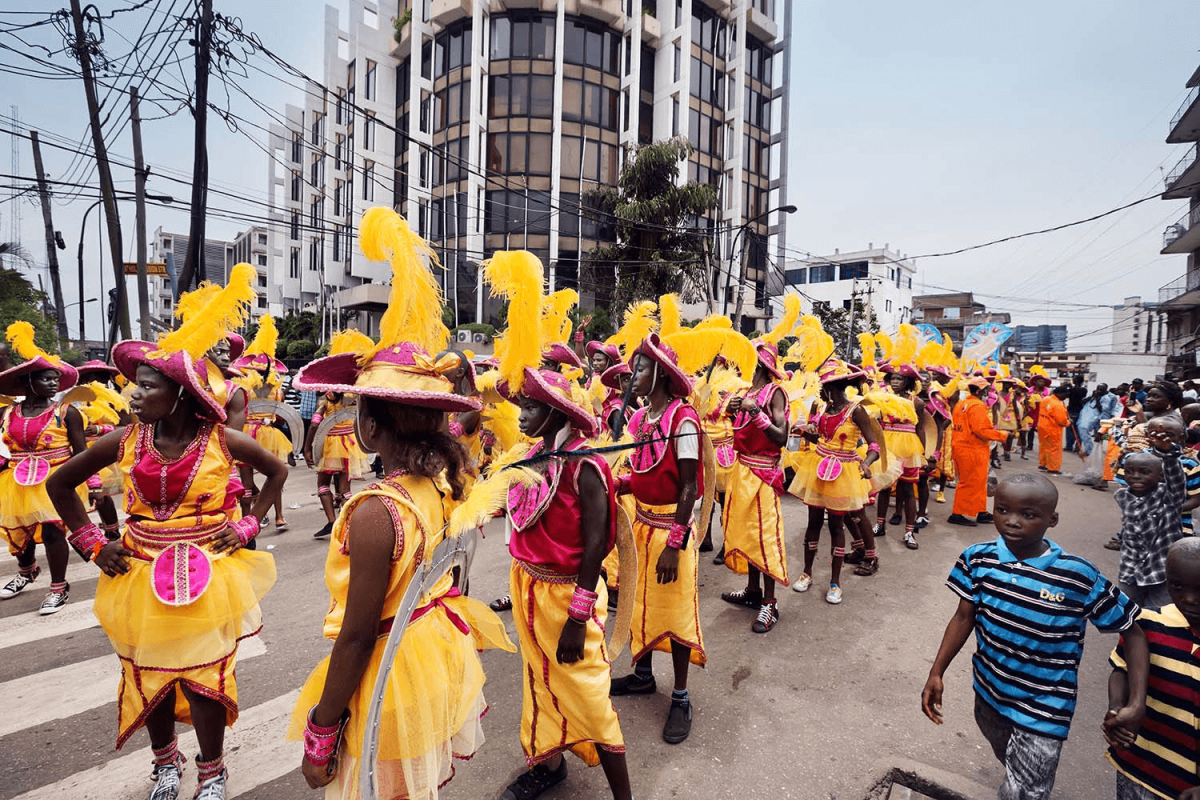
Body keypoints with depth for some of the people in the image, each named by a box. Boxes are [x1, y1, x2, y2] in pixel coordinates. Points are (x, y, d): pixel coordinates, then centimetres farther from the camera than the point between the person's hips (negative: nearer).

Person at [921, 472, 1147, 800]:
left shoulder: (1081, 577, -21)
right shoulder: (978, 559, -14)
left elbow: (1133, 631, -9)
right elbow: (964, 617, -6)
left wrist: (1137, 702, -17)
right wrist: (936, 673, -9)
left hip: (1043, 710, -3)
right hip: (989, 693, 4)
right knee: (1006, 759, 29)